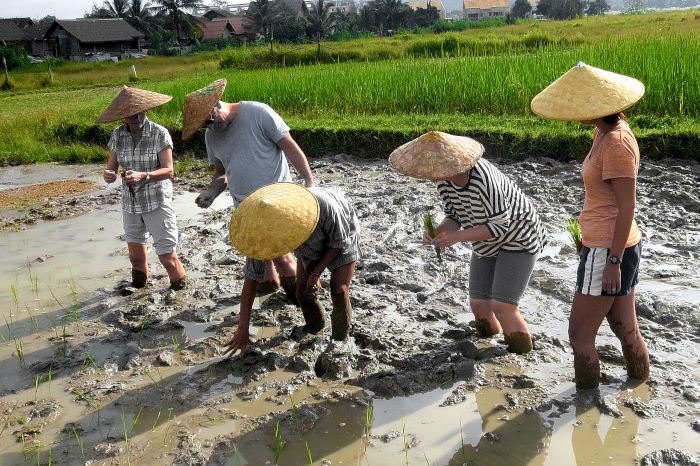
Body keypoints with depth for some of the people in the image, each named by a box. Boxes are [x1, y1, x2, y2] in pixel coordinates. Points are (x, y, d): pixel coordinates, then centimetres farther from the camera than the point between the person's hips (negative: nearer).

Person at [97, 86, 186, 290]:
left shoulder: (160, 133, -11)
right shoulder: (117, 136, 2)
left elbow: (168, 171, -16)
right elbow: (111, 166, 4)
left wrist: (143, 176, -33)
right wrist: (108, 174, -21)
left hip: (157, 202, -4)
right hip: (130, 204, 4)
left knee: (166, 254, -4)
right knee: (135, 254, 14)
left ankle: (180, 287, 19)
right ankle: (139, 285, 38)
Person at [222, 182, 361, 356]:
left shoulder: (323, 204, -46)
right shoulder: (266, 225, -32)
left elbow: (339, 240, -24)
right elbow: (252, 276, -28)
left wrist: (317, 272, -26)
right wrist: (242, 328, -28)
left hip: (342, 233, -3)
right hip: (313, 244, 4)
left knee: (339, 292, -14)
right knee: (303, 292, 0)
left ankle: (340, 339, 13)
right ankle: (315, 326, 32)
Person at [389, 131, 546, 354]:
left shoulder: (483, 180, -37)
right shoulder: (445, 178, -14)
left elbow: (499, 226, -29)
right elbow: (454, 218, -5)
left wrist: (457, 237, -35)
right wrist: (436, 232, -25)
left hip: (519, 239, -7)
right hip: (489, 243, 7)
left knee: (503, 309, -14)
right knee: (478, 305, 7)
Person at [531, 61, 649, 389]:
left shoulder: (616, 146, -22)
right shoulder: (610, 130, 8)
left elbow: (627, 207, -21)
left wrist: (613, 262, -19)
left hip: (608, 252, -10)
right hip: (620, 246, 10)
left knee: (580, 334, 4)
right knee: (624, 326, 23)